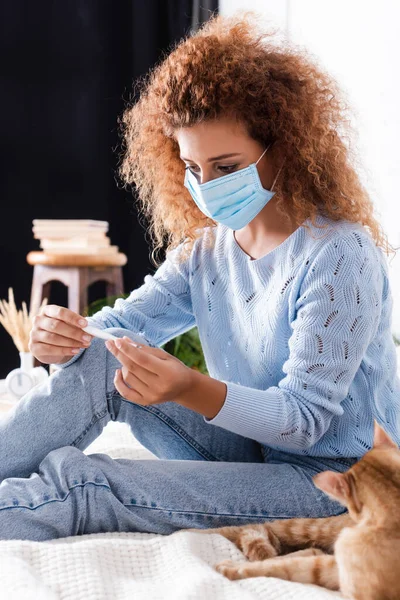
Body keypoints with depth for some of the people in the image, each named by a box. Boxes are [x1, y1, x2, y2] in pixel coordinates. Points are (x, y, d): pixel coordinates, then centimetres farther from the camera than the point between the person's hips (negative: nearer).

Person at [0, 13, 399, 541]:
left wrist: (191, 390, -40)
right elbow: (125, 323, 3)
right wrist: (66, 336, -22)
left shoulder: (340, 255, -20)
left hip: (330, 479, -7)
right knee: (93, 364, -10)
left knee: (76, 482, -23)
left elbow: (306, 418, -23)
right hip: (250, 449, 7)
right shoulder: (207, 245, 6)